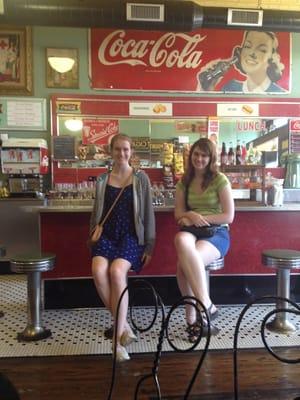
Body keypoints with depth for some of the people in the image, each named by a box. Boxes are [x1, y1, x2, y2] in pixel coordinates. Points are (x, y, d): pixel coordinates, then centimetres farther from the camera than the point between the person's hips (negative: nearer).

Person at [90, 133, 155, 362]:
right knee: (98, 270, -28)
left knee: (117, 271, -31)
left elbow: (148, 213, 5)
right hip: (107, 235, 3)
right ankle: (123, 325, -9)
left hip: (131, 236, -2)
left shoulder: (141, 178, 5)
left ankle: (118, 336, -18)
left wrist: (149, 246, 0)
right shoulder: (103, 180, 13)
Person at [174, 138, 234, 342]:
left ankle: (193, 316, -15)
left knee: (184, 262, -33)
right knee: (181, 240, -35)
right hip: (192, 232, 4)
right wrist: (190, 215, -12)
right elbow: (179, 213, 10)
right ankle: (206, 305, -27)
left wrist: (200, 218, -12)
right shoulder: (184, 182, 13)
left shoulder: (220, 180, -1)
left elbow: (229, 216, -5)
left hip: (217, 233, -3)